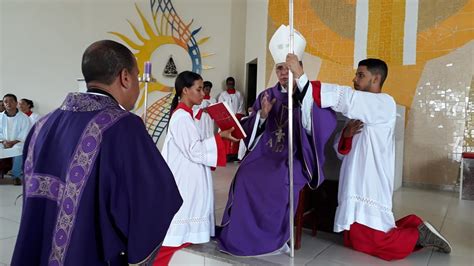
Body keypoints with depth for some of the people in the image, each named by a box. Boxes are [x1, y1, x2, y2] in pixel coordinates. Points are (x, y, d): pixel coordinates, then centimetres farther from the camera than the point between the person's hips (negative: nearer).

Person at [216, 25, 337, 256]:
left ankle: (273, 237, -10)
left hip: (294, 157, -3)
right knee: (245, 175, -24)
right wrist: (262, 115, -11)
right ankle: (242, 235, -7)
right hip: (265, 153, 3)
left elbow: (327, 124, -21)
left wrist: (303, 87, -29)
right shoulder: (266, 95, 12)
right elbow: (249, 130, 11)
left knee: (282, 181, -32)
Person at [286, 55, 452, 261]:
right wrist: (347, 134, -11)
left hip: (370, 188, -9)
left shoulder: (384, 103, -10)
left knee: (368, 242, -8)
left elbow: (344, 98, -25)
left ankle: (418, 235, 13)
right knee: (353, 239, 12)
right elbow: (343, 149, 13)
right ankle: (412, 227, 23)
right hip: (357, 186, 9)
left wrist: (301, 76, -29)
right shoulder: (361, 113, 17)